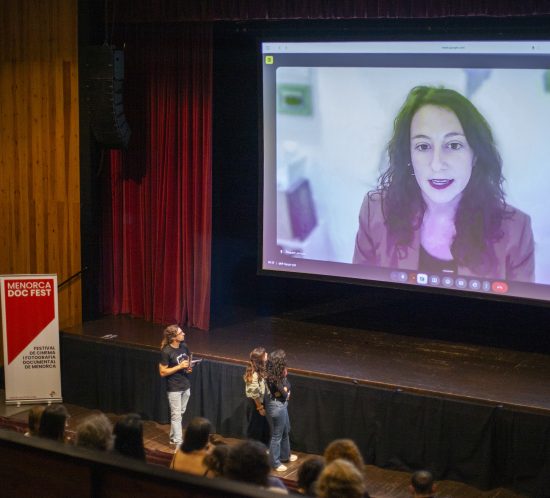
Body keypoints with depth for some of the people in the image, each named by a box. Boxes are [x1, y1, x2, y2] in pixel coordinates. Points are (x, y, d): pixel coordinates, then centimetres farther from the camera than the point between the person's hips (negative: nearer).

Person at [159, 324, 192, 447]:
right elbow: (162, 372, -17)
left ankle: (173, 438, 31)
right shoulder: (166, 352, -21)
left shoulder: (184, 346, -1)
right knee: (176, 415, 0)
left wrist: (188, 366, -5)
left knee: (180, 413, 16)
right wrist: (180, 366, -23)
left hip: (186, 386, 7)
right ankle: (178, 442, 6)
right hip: (174, 388, -7)